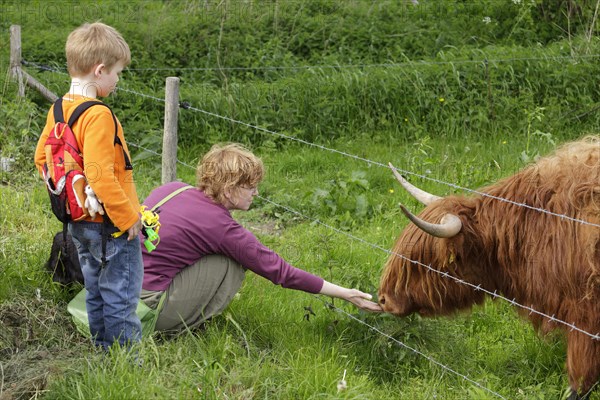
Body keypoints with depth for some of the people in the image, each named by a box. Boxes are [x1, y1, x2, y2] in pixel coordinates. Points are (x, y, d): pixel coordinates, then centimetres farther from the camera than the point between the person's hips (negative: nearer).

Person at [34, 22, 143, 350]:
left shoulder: (58, 110, 3)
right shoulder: (98, 116, -24)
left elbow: (41, 158, 12)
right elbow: (101, 177, -28)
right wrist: (128, 217, -18)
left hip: (79, 222, 9)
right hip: (111, 225, -9)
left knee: (96, 291, 20)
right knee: (121, 296, 2)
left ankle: (102, 348, 30)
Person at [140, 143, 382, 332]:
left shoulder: (172, 189, 4)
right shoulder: (222, 228, -13)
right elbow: (281, 272, -8)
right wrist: (345, 294, -1)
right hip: (151, 308, -7)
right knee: (232, 264, -3)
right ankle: (186, 329, 2)